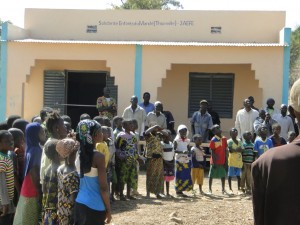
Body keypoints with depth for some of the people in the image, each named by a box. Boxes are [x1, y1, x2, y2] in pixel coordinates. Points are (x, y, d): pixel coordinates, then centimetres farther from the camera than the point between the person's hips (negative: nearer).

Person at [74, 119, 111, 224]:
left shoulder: (79, 154, 3)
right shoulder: (98, 156, -17)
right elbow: (103, 188, -14)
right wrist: (108, 210, -6)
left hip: (79, 203, 7)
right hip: (95, 206, -7)